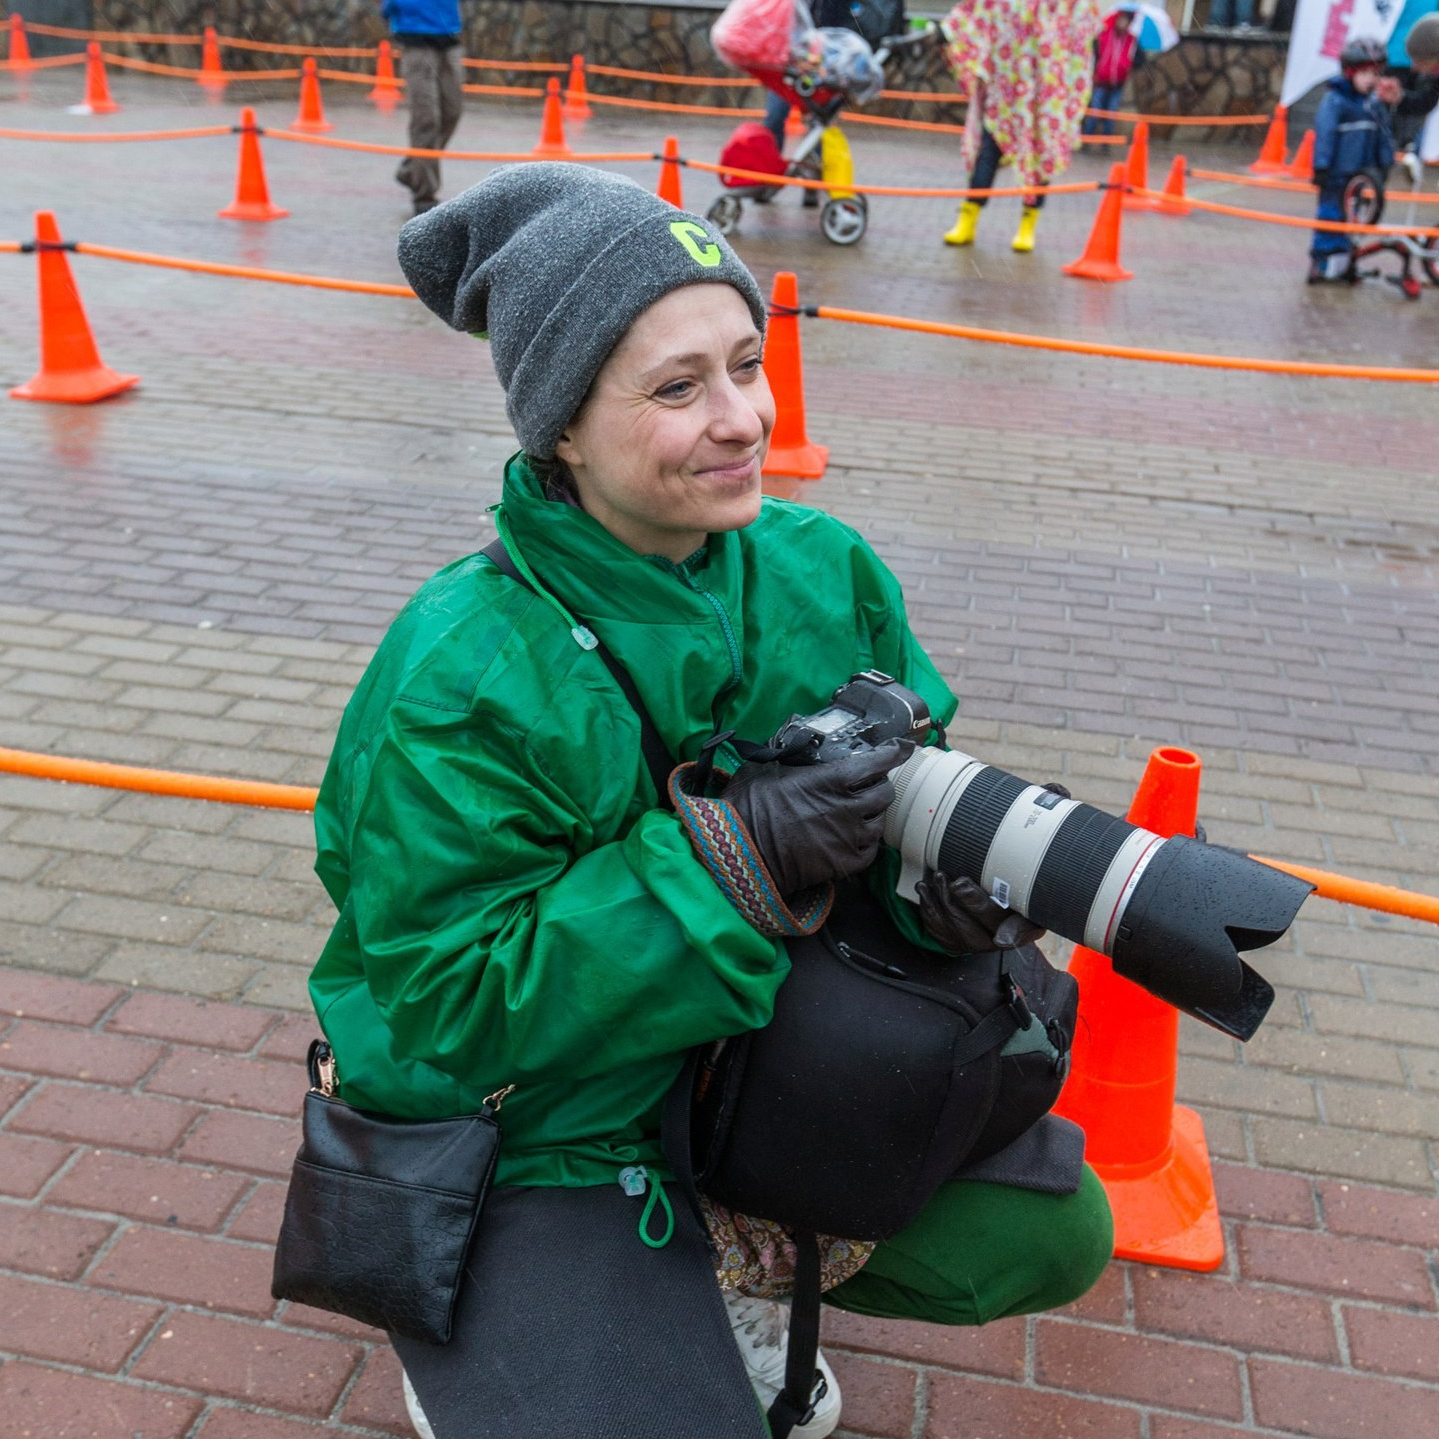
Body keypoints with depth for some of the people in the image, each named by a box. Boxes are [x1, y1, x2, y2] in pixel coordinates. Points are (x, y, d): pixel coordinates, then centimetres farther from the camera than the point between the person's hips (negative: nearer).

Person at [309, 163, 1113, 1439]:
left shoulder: (821, 567, -9)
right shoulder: (457, 675, -27)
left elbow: (909, 768, 3)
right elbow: (450, 1000, -25)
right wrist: (732, 855, -34)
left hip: (786, 1047, 6)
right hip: (536, 1125, -5)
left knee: (1052, 1236, 6)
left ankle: (745, 1261, 26)